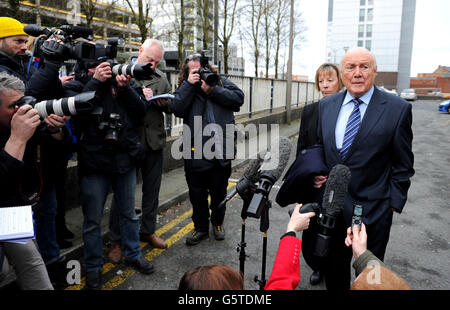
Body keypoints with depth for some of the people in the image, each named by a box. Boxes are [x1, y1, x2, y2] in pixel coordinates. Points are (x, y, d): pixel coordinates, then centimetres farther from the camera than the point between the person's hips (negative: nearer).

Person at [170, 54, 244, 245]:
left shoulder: (221, 82, 9)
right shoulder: (184, 89, 7)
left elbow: (238, 98, -6)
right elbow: (176, 109, -11)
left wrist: (213, 90, -13)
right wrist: (189, 84, -13)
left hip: (221, 151, 1)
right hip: (195, 154, 0)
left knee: (219, 192, 16)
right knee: (197, 194, 11)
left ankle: (217, 223, 38)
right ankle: (200, 228, 29)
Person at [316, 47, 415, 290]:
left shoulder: (397, 109, -9)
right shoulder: (326, 105, 3)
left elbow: (402, 165, -5)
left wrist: (394, 203, -7)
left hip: (372, 209, -3)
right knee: (334, 269, 21)